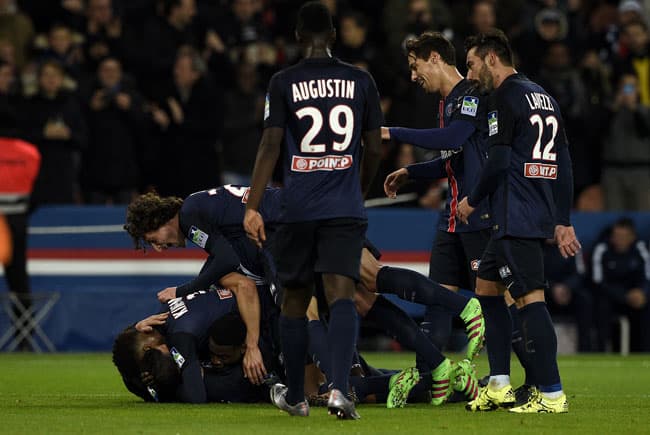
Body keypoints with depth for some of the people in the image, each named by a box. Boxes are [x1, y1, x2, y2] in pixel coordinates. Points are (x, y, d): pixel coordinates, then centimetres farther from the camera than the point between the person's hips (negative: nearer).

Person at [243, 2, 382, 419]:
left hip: (299, 208, 0)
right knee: (341, 295, -8)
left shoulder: (283, 83, -1)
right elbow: (374, 149, 8)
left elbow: (270, 147, -7)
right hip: (346, 209, 0)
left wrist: (253, 207, -6)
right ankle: (340, 388, -28)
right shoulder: (361, 81, 4)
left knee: (295, 300, 13)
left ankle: (295, 396, 23)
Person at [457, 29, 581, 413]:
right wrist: (563, 222, 20)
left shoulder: (506, 96, -8)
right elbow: (564, 165, 18)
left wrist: (472, 201, 1)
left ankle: (552, 395, -15)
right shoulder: (543, 96, 19)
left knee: (530, 298, -11)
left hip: (516, 219, -10)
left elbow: (498, 162, -14)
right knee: (487, 288, 17)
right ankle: (499, 387, 16)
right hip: (541, 216, 10)